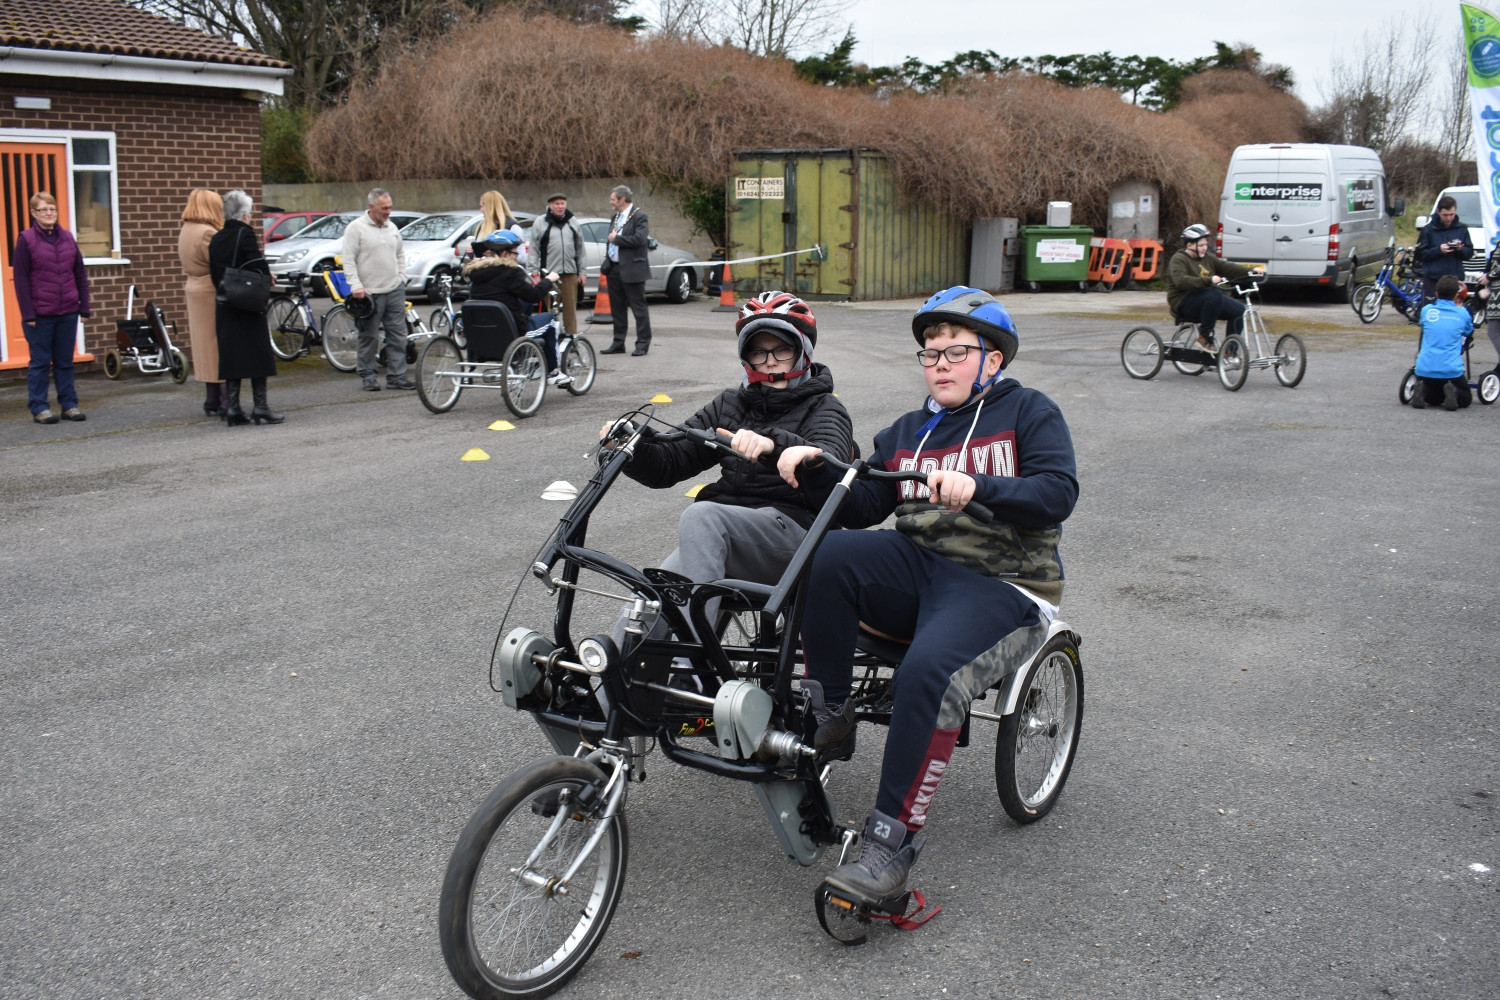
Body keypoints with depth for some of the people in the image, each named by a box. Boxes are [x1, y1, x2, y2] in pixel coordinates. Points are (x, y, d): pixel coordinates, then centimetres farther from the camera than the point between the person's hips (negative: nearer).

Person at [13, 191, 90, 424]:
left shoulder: (68, 238, 9)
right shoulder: (26, 239, -3)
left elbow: (80, 274, 11)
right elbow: (21, 279, -6)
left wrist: (84, 307, 6)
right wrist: (28, 313, -11)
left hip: (68, 313, 4)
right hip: (40, 315, -4)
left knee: (65, 361, 9)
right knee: (40, 362, 3)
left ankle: (69, 404, 16)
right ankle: (38, 408, 9)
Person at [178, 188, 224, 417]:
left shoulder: (185, 231, 13)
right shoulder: (207, 234, -17)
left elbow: (189, 266, 14)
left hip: (194, 290, 9)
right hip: (213, 295, -9)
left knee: (207, 348, 13)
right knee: (221, 347, -6)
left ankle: (212, 402, 18)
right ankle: (226, 403, -5)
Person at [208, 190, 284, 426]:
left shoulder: (216, 239, 10)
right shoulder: (245, 234, -11)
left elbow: (215, 275, 12)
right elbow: (259, 269, -16)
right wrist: (267, 279, 3)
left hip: (224, 307, 6)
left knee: (231, 357, 8)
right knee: (257, 354, 1)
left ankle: (232, 408, 7)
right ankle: (260, 407, 0)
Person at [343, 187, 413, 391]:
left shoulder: (392, 227, 13)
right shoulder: (356, 228, -5)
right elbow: (349, 260, -8)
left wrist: (402, 278, 13)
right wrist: (356, 286, -16)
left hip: (395, 290, 5)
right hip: (370, 293, -5)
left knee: (398, 334, 4)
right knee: (369, 338, 0)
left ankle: (397, 376, 9)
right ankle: (367, 376, 10)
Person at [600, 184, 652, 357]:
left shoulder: (639, 216, -9)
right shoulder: (615, 217, 17)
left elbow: (640, 239, -22)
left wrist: (617, 239, -13)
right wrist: (606, 263, 9)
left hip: (631, 269, -8)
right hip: (614, 269, 8)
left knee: (638, 307, -2)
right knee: (617, 309, 12)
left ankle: (643, 343, 3)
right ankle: (618, 343, 20)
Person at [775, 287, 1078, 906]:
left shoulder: (1028, 413, 6)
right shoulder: (907, 432, 22)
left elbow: (1057, 493, -11)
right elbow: (862, 506, 10)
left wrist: (976, 487, -27)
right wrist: (814, 472, -10)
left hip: (1000, 586, -5)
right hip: (918, 568, 5)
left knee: (929, 669, -35)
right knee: (832, 554, -27)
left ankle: (892, 841, -30)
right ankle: (828, 720, -15)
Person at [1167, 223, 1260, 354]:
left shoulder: (1207, 258, 16)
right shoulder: (1178, 260, -9)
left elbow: (1226, 267, 11)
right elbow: (1181, 281, -26)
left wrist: (1250, 270, -3)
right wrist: (1208, 280, -35)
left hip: (1206, 301, 8)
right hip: (1184, 303, -8)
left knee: (1238, 309, -7)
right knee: (1214, 295, -35)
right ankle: (1204, 337, -23)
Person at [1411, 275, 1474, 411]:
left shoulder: (1426, 310, 4)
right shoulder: (1462, 313, 2)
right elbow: (1469, 332, 23)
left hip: (1425, 370, 2)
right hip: (1452, 371, -2)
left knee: (1434, 399, 27)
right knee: (1466, 398, 22)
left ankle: (1422, 391, -7)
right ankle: (1453, 393, -13)